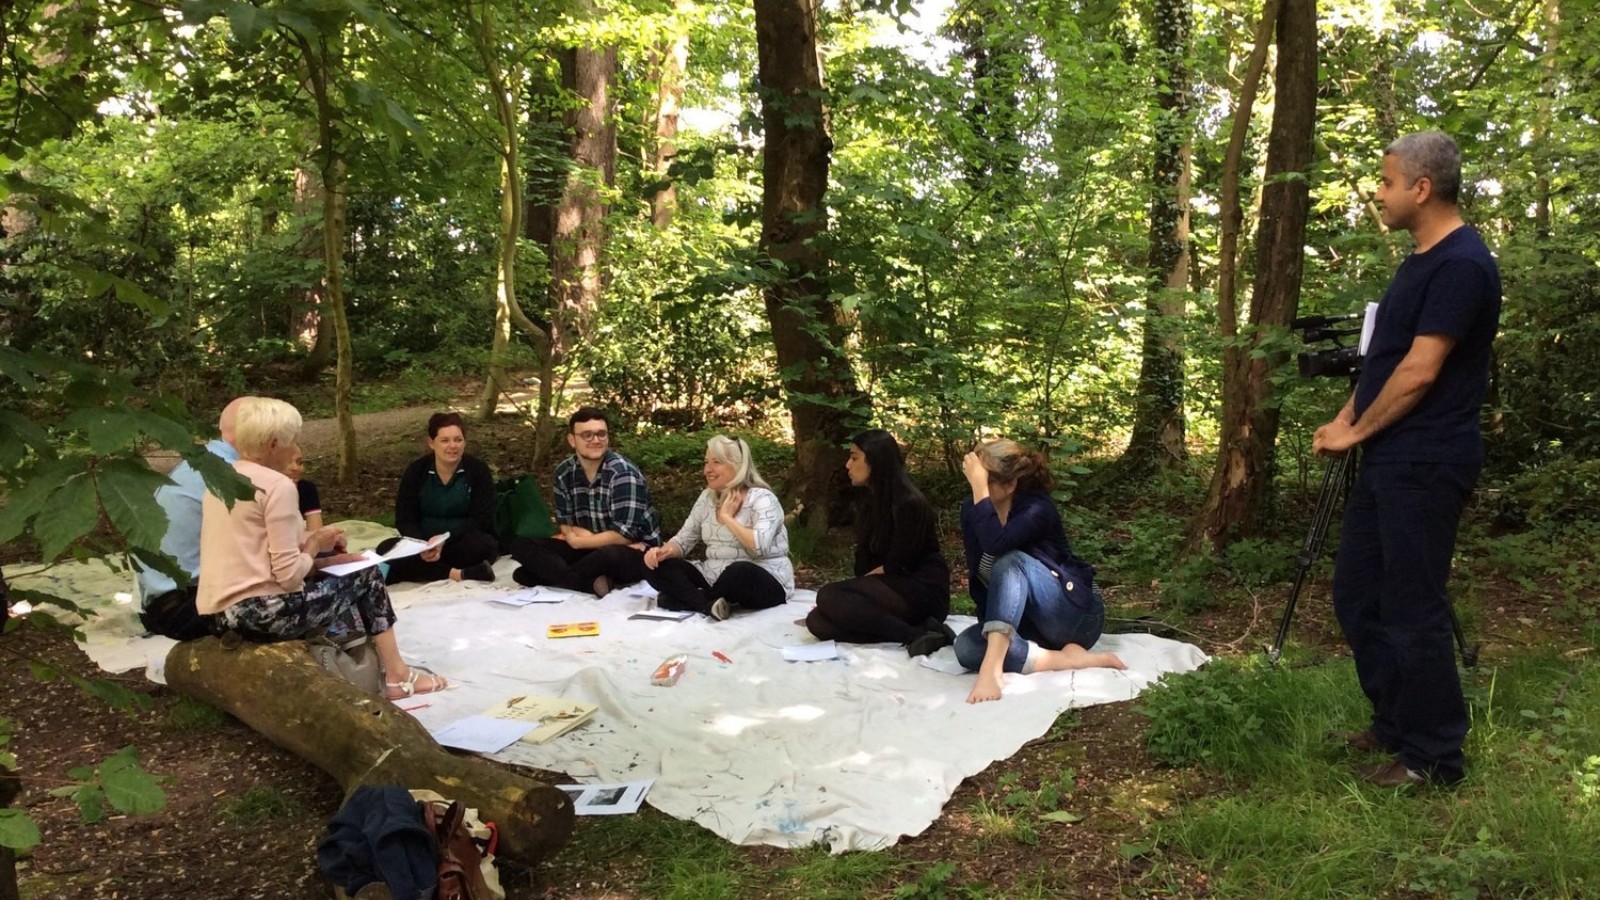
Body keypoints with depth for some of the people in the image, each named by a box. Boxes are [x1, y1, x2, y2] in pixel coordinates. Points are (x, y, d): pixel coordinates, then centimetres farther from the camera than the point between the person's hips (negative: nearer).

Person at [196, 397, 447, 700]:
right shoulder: (277, 485, -16)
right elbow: (289, 575, -19)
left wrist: (308, 542, 9)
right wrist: (315, 545, -1)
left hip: (225, 610, 9)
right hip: (261, 611, -9)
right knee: (367, 575, 10)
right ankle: (398, 677, 19)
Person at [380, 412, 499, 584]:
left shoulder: (478, 470, -7)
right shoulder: (416, 470, -2)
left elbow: (481, 520, -12)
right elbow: (405, 519, -4)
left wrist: (445, 541, -26)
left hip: (463, 545, -2)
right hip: (423, 543, 3)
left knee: (484, 545, -35)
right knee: (385, 550, -27)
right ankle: (458, 574, -33)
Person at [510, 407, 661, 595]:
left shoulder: (623, 472, -18)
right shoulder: (564, 472, 0)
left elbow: (624, 534, -22)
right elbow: (564, 523, 5)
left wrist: (577, 541, -13)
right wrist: (583, 535, -16)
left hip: (634, 552, -7)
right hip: (591, 548, 7)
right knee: (521, 545, -11)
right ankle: (592, 584, -26)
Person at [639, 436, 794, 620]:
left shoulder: (762, 499, -12)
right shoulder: (707, 497, 9)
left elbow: (760, 546, -28)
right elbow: (683, 539, 10)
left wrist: (727, 517, -17)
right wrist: (663, 551, -12)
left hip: (763, 582, -6)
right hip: (716, 578, 7)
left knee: (739, 572, -40)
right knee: (660, 567, -11)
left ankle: (690, 599, -15)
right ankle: (709, 605, -31)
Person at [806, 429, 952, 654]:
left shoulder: (908, 503, -14)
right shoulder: (871, 505, 13)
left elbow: (898, 567, -15)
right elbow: (864, 564, 9)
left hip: (923, 593, -9)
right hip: (892, 589, 9)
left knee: (829, 597, -27)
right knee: (817, 621, -16)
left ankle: (916, 635, -27)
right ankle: (920, 629, -19)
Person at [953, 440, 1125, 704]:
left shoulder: (1037, 508, -19)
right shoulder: (971, 509, -1)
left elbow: (996, 545, -39)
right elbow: (976, 574, 0)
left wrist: (979, 485, -35)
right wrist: (992, 629, -10)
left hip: (1076, 616, -6)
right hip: (1029, 623, 6)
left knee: (1011, 562, -33)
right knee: (966, 646, -24)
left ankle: (992, 667, -47)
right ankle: (1067, 658, -26)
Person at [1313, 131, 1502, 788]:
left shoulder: (1461, 264, -16)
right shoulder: (1420, 260, 15)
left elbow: (1419, 372, -19)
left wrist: (1356, 432, -7)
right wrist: (1346, 420, 7)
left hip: (1424, 464, -10)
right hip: (1386, 461, 10)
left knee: (1411, 611, -2)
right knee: (1356, 597, 15)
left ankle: (1433, 757, 12)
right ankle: (1394, 725, 29)